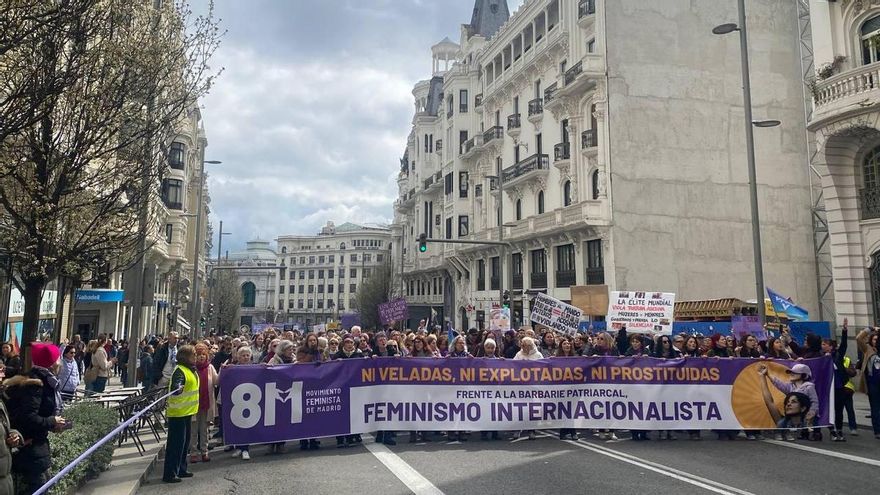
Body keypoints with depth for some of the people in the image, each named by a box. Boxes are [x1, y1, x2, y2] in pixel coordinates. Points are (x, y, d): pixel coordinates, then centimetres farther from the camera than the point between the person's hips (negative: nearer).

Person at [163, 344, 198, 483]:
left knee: (185, 441, 16)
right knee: (176, 442, -5)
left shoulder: (192, 370, 11)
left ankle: (181, 469, 26)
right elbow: (175, 388, -32)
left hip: (187, 411, 9)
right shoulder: (179, 370, -17)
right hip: (177, 413, -9)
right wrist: (177, 389, -53)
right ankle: (170, 474, 2)